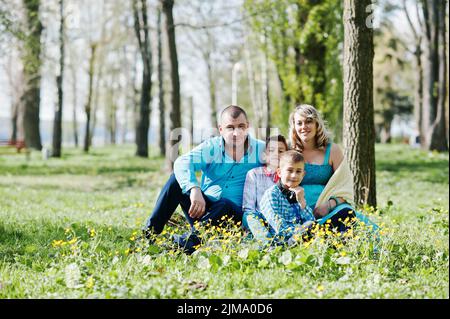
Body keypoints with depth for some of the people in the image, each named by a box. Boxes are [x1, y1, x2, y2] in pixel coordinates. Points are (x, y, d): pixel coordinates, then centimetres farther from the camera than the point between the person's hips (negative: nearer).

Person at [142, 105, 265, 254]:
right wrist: (194, 189, -37)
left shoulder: (261, 150, 3)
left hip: (235, 215, -2)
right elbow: (182, 163, -18)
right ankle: (150, 231, -22)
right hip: (202, 208, 2)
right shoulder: (211, 147, 0)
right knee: (179, 176, -18)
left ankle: (187, 242, -44)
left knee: (226, 205, -37)